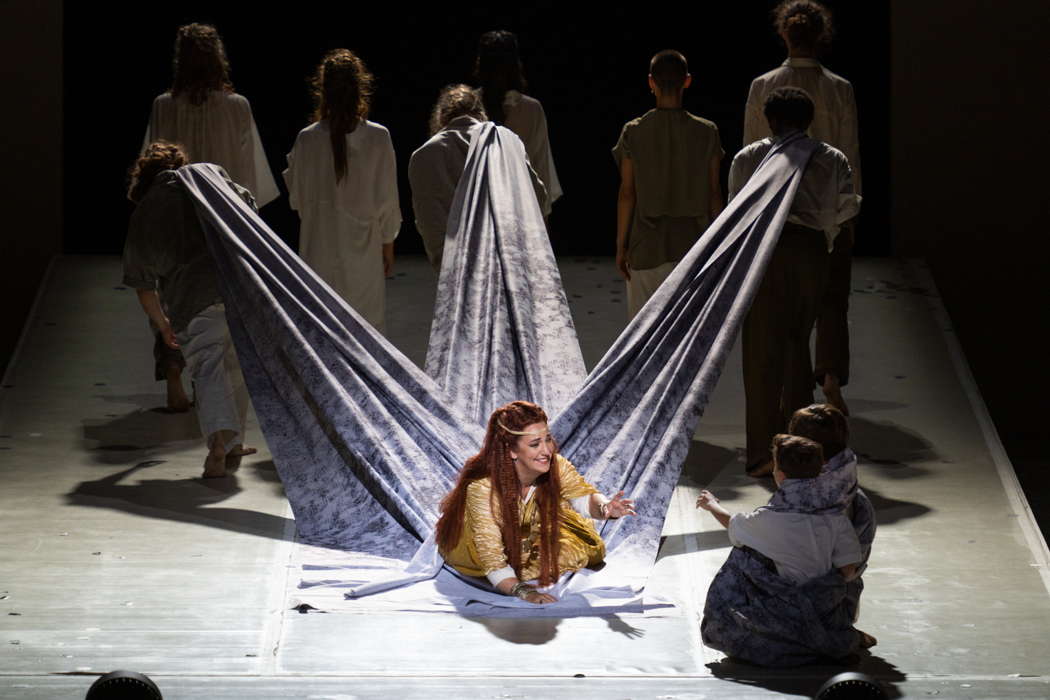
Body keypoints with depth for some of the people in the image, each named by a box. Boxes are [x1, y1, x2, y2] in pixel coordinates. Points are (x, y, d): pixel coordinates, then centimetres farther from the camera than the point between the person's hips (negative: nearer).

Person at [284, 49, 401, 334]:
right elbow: (387, 199, -2)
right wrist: (388, 244, 10)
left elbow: (296, 198, 1)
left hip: (320, 249, 0)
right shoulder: (378, 137, -8)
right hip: (365, 247, 0)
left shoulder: (308, 139, -8)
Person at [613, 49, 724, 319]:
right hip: (693, 242, 1)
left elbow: (627, 193, -4)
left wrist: (621, 245, 3)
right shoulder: (706, 132, -2)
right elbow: (714, 193, 1)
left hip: (647, 244, -1)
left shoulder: (634, 132, -5)